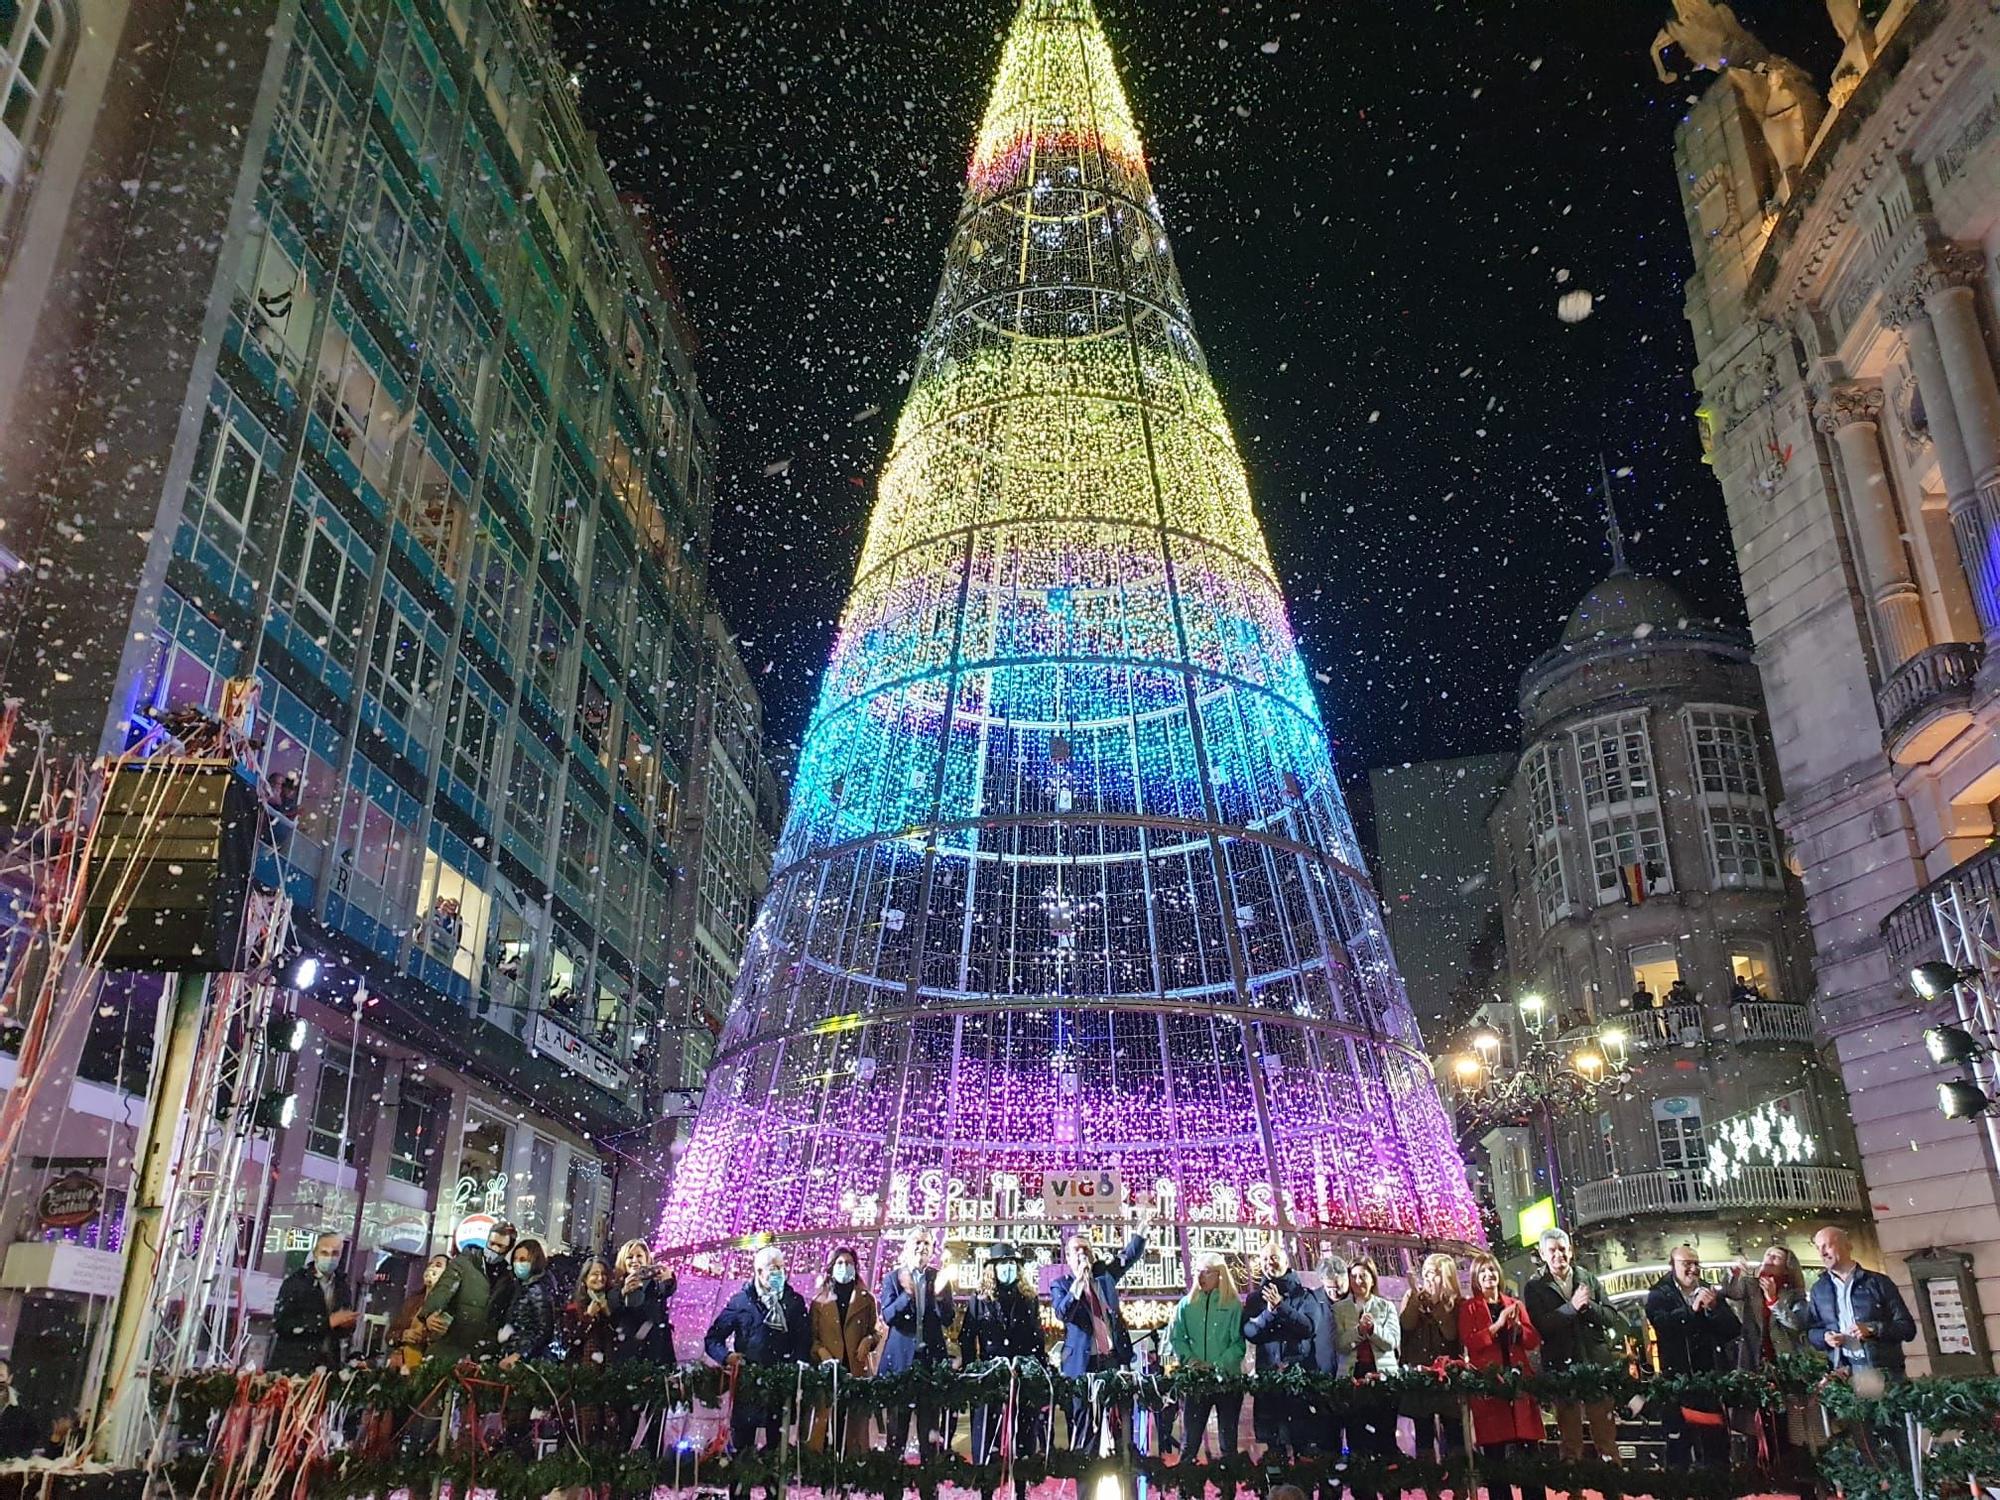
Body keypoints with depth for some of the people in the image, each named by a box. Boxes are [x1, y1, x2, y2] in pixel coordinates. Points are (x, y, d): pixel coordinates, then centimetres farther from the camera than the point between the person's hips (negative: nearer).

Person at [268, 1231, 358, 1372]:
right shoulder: (295, 1281, -4)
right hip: (292, 1366, -4)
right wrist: (327, 1322, -17)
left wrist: (347, 1324, -4)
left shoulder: (342, 1285, 10)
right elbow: (280, 1323, -14)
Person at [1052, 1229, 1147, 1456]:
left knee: (1122, 1417, 3)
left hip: (1115, 1356, 3)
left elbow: (1130, 1254, 7)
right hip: (1083, 1361, -3)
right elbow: (1062, 1313, -14)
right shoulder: (1060, 1284, 4)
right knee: (1085, 1422, 1)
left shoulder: (1105, 1274, 13)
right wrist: (1079, 1280, -21)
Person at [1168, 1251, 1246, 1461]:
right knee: (1191, 1439, 1)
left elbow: (1239, 1343, -5)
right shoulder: (1186, 1304, 8)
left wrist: (1219, 1365, -17)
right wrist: (1191, 1360, -12)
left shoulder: (1233, 1305, 0)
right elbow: (1175, 1337, 4)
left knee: (1228, 1441, 6)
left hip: (1227, 1378, -1)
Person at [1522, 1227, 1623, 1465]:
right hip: (1561, 1366, -1)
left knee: (1606, 1431, 7)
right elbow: (1540, 1325, -12)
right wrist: (1571, 1307, -19)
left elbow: (1611, 1316, 4)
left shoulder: (1589, 1279, 8)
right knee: (1569, 1434, 8)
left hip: (1596, 1363, 2)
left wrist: (1588, 1306, -14)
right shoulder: (1534, 1287, 0)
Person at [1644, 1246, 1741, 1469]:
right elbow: (1661, 1322, -16)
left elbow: (1735, 1329, 4)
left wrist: (1714, 1308, -12)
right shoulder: (1659, 1295, 3)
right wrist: (1692, 1310, -23)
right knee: (1679, 1446, 1)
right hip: (1677, 1379, -3)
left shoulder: (1712, 1293, 13)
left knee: (1717, 1450, 6)